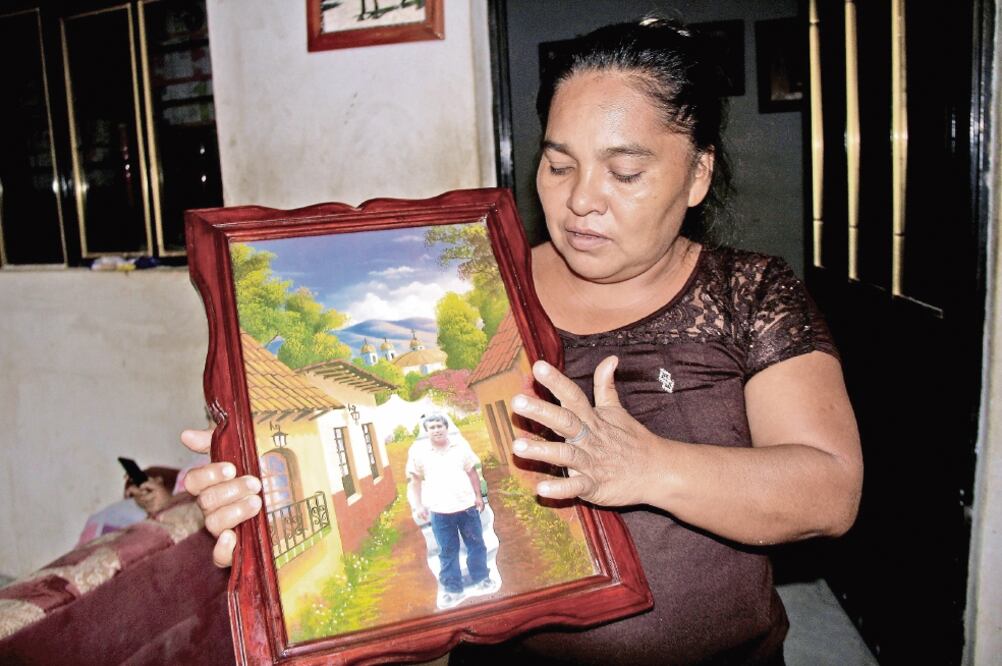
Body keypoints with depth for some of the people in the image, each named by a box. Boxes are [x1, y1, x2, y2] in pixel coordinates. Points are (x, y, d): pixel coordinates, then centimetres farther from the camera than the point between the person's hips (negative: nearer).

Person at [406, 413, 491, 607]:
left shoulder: (461, 446, 2)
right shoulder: (418, 450, -3)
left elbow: (471, 471, 11)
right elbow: (415, 480, -1)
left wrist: (478, 496, 8)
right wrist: (417, 505, -7)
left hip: (467, 505, 2)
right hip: (439, 511, -1)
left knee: (476, 545, 12)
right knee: (447, 552, 7)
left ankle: (481, 579, 29)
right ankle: (453, 590, 19)